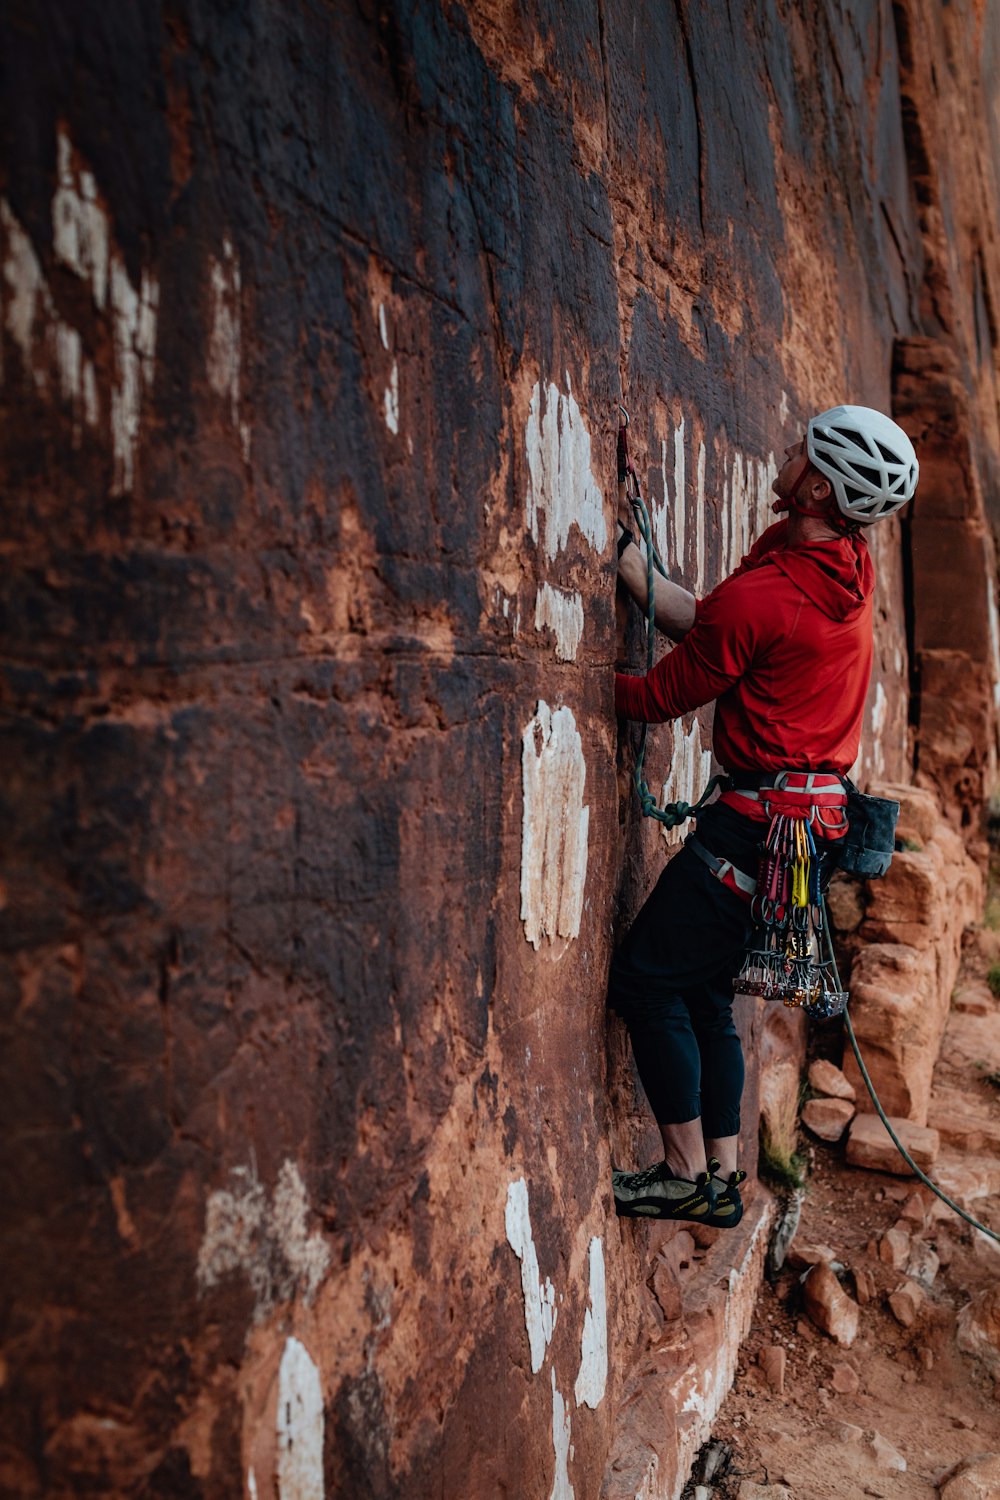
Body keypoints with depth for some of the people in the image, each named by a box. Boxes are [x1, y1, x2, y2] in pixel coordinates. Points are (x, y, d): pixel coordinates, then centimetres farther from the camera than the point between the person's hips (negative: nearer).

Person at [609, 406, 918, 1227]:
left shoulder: (760, 595, -20)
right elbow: (709, 623, 9)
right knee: (702, 988, 16)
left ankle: (686, 1174, 11)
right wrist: (634, 568, 10)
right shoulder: (849, 568, 6)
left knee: (643, 979, 1)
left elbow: (659, 698, -7)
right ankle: (722, 1177, 24)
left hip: (762, 817, -9)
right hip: (820, 814, 9)